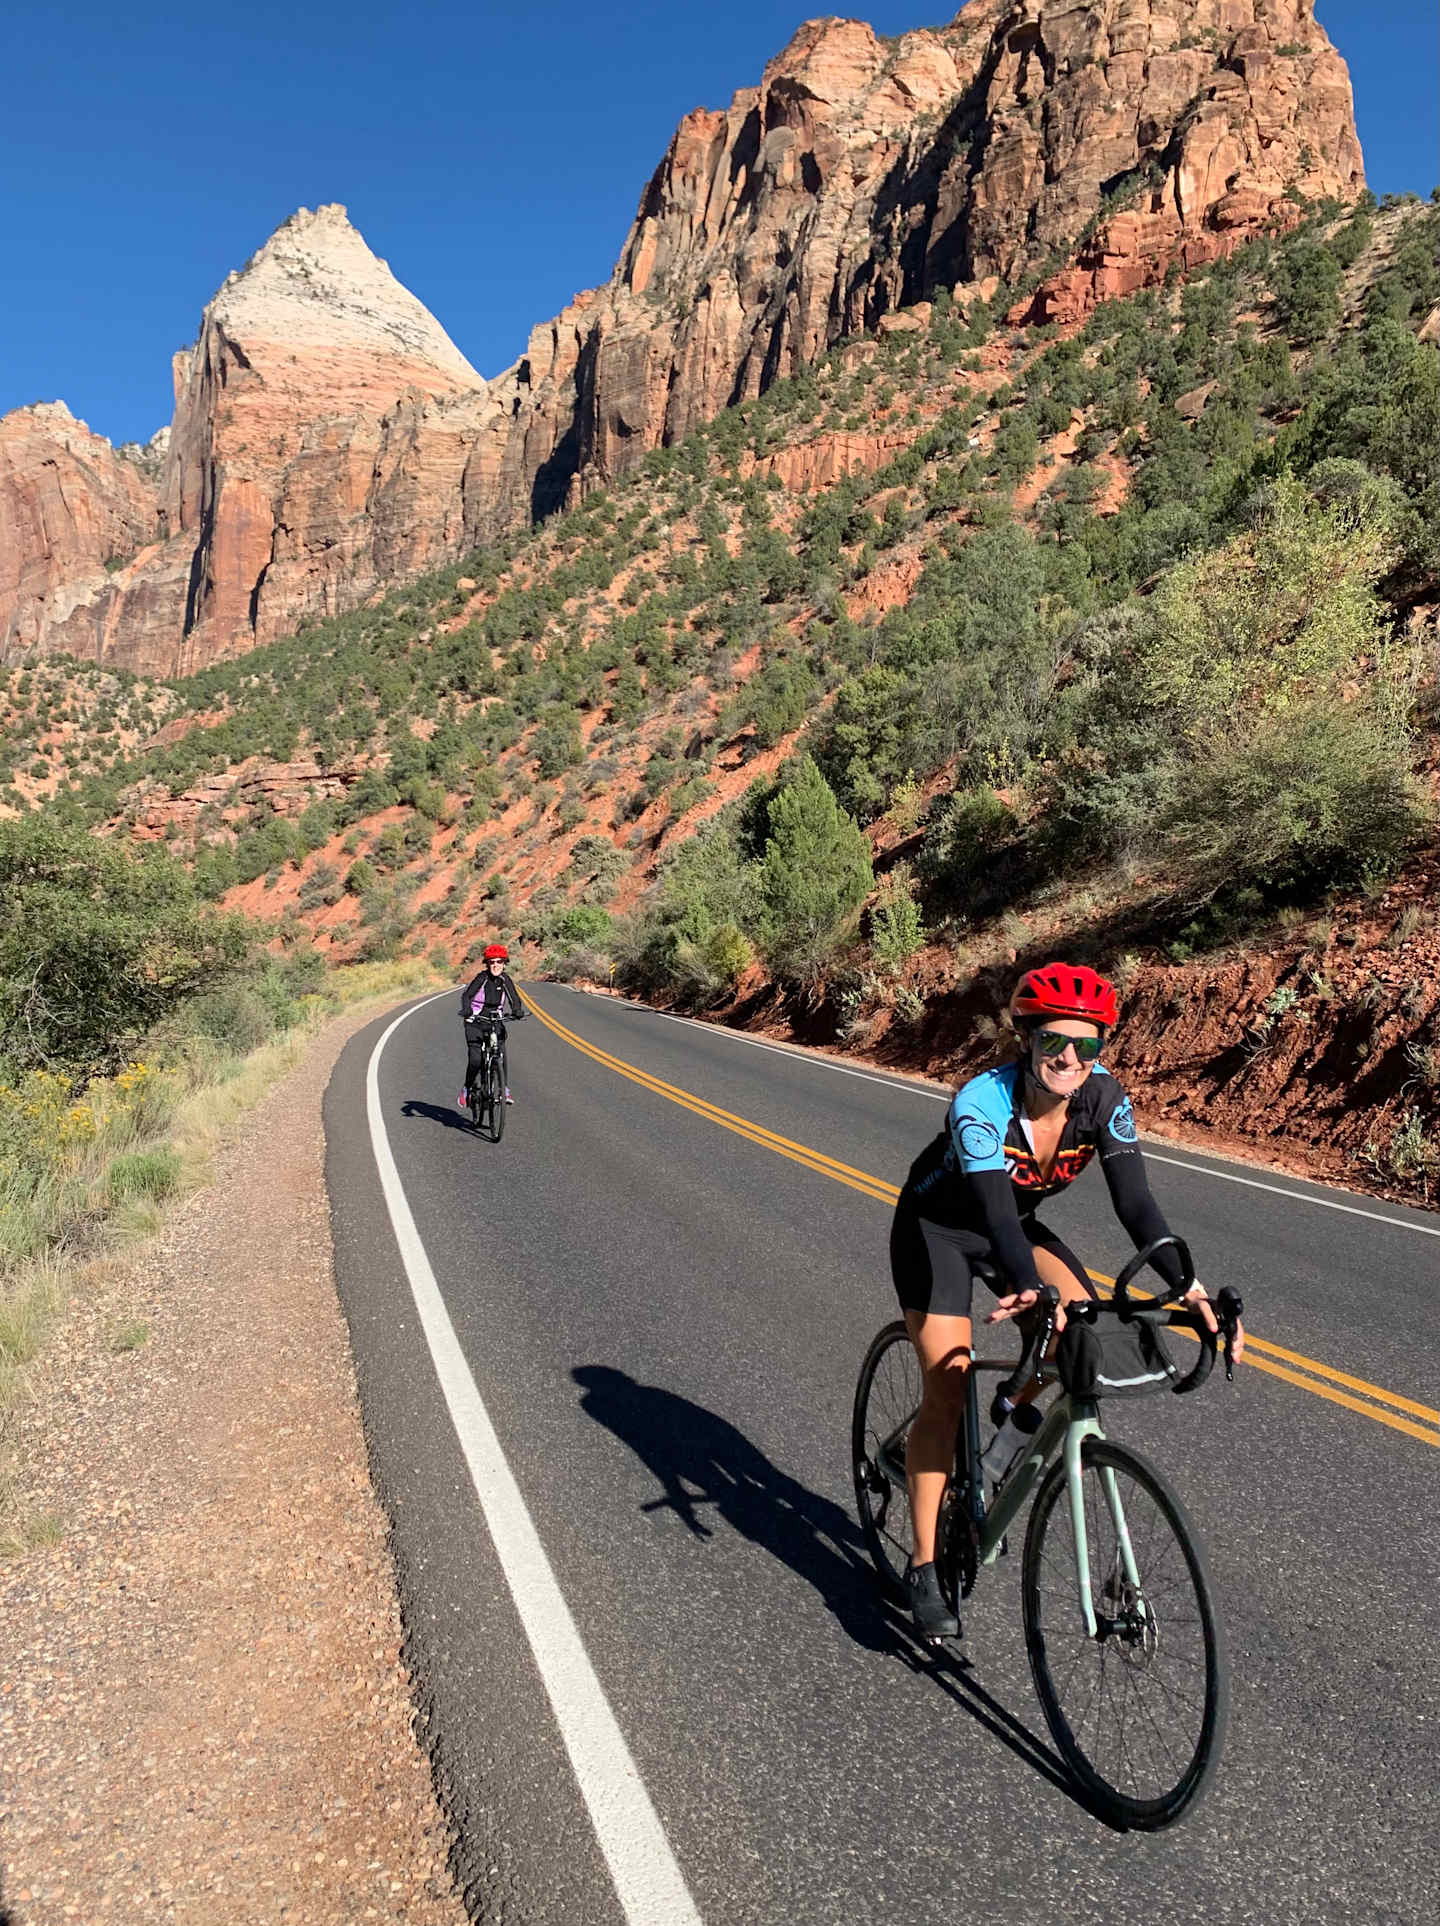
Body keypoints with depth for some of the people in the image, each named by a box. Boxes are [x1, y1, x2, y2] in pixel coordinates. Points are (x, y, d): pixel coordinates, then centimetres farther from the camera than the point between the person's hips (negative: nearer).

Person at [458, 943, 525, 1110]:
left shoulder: (505, 979, -3)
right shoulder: (482, 977, -13)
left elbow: (514, 997, -13)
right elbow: (467, 994, -23)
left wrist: (517, 1010, -35)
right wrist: (466, 1010, -43)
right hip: (476, 1021, -2)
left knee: (501, 1055, -14)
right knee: (475, 1059, -12)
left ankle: (504, 1089, -4)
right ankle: (467, 1088, 10)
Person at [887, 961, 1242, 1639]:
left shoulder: (1103, 1096, -21)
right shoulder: (981, 1103, -34)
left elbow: (1134, 1200, -26)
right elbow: (996, 1212, -44)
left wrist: (1188, 1287, -38)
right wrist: (1028, 1289, -61)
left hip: (1015, 1223, 5)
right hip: (937, 1227, -4)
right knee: (947, 1393, -11)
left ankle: (1017, 1406, 14)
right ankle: (923, 1569, 3)